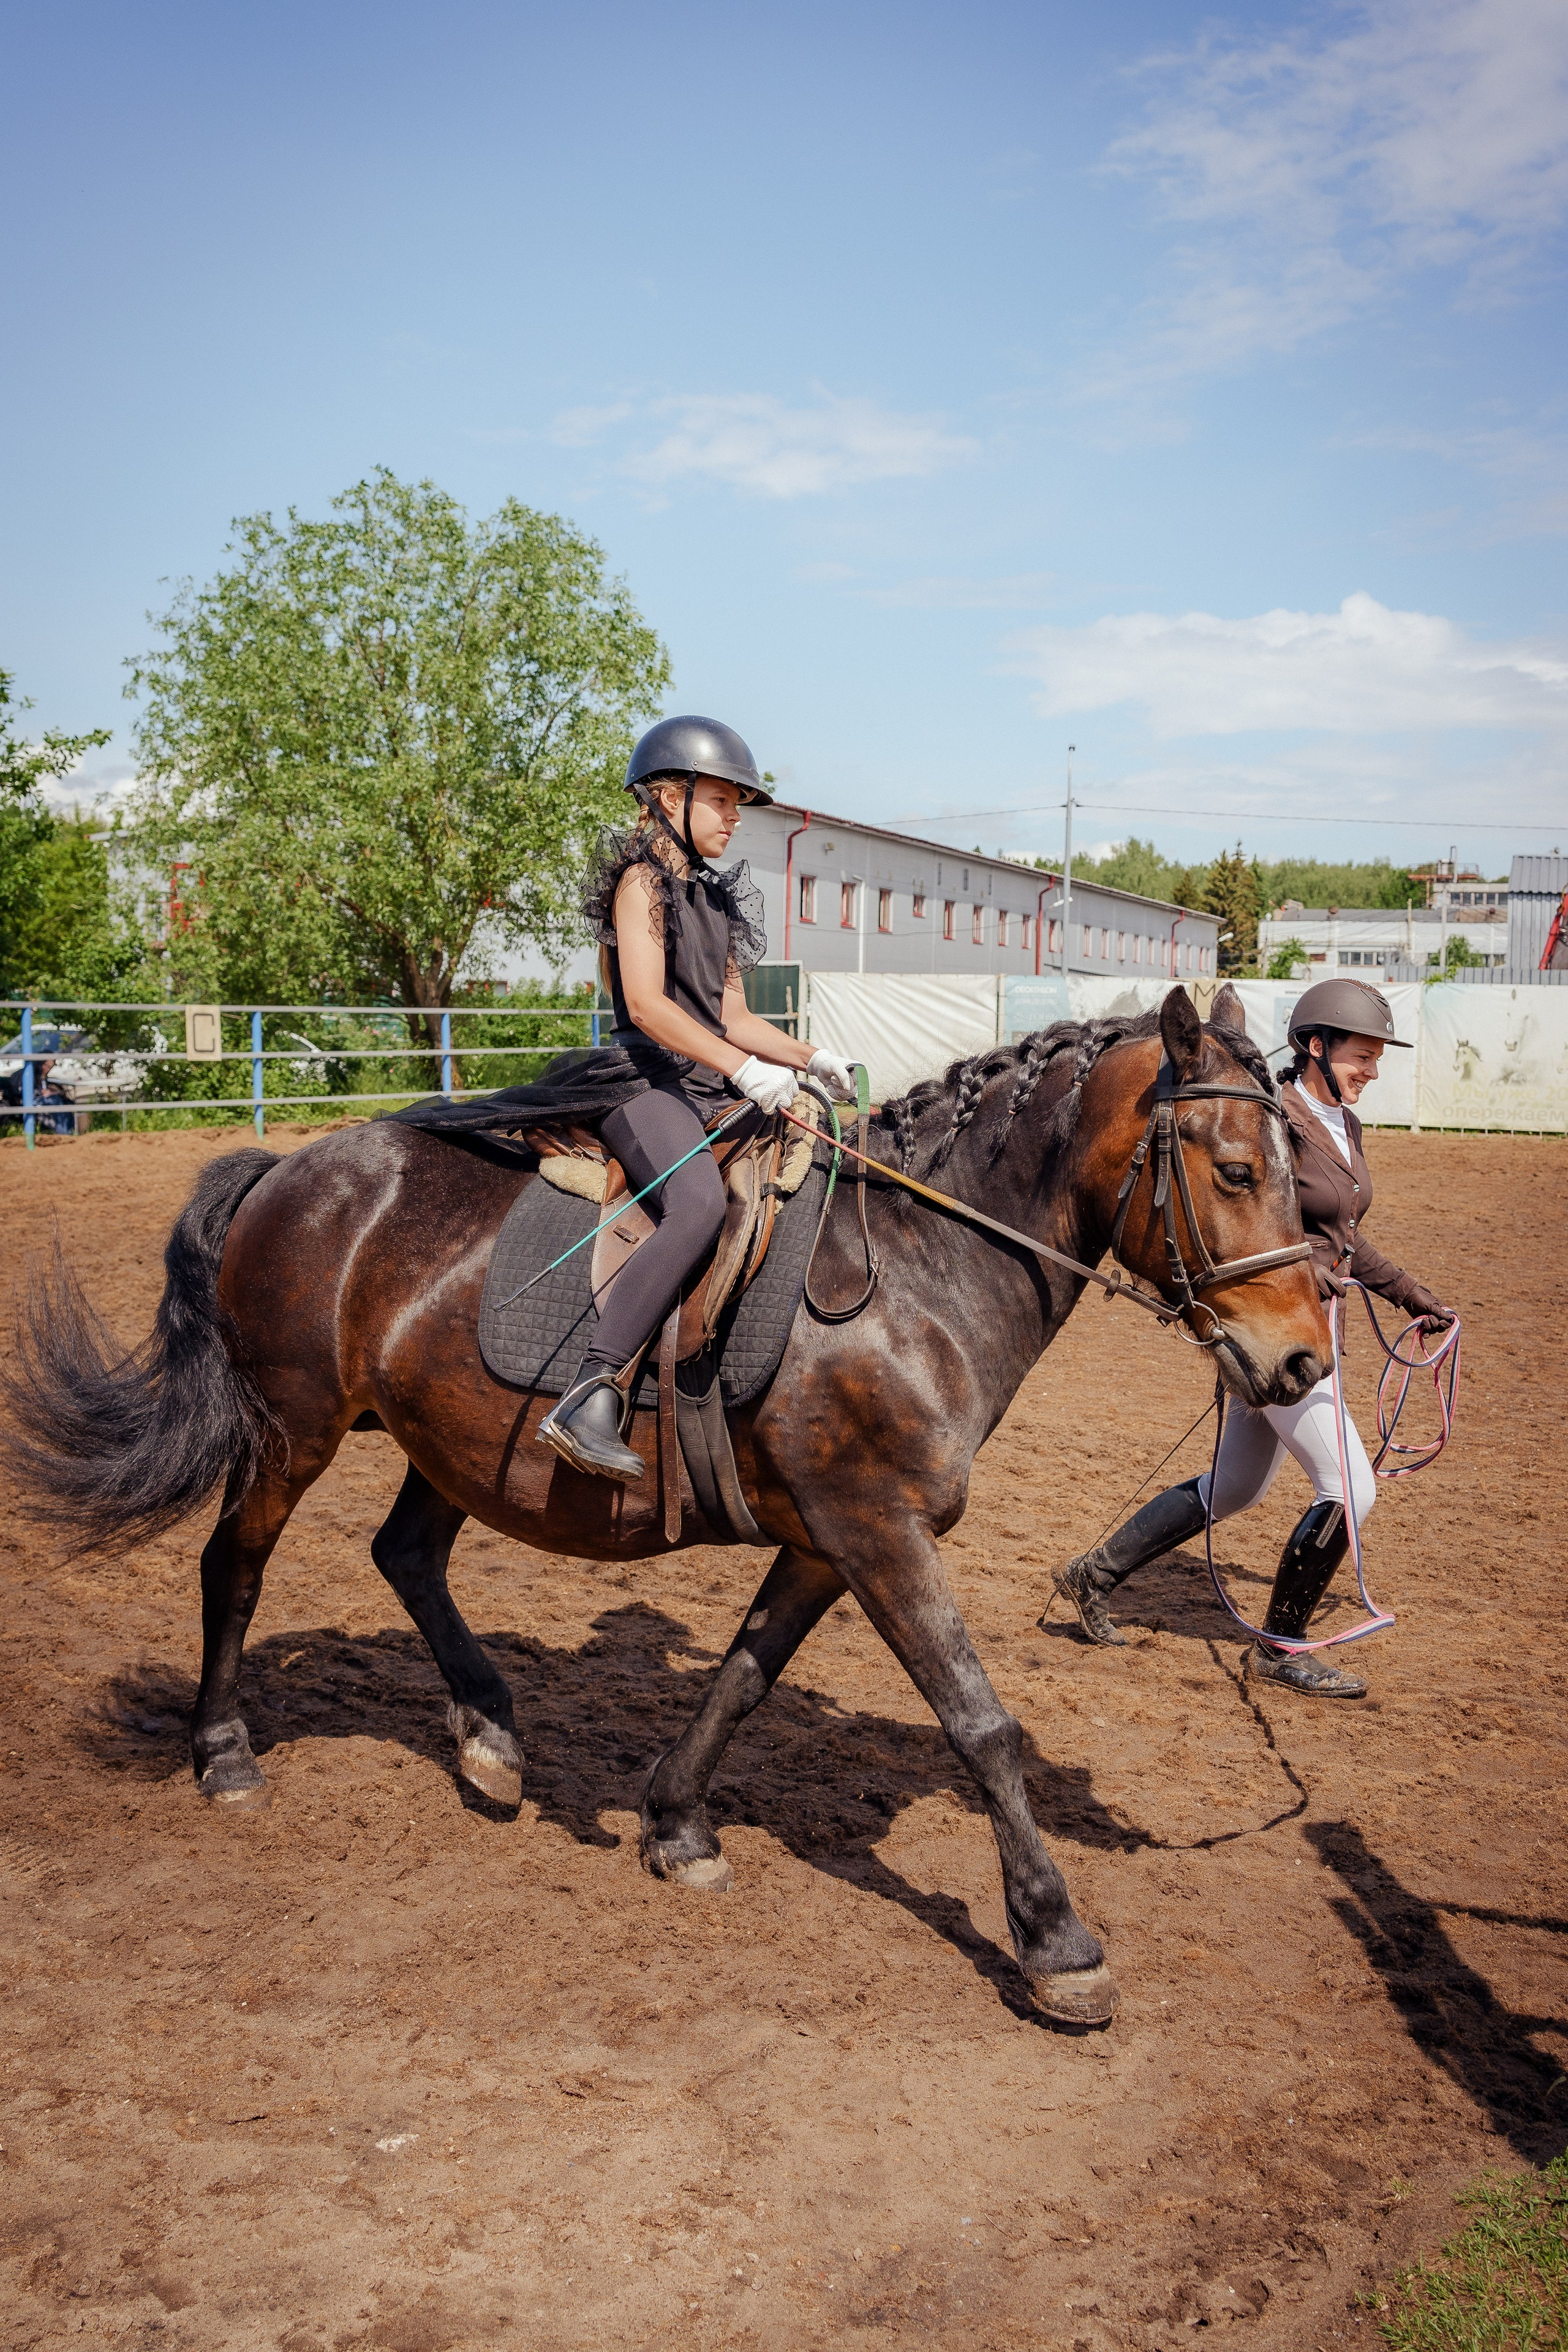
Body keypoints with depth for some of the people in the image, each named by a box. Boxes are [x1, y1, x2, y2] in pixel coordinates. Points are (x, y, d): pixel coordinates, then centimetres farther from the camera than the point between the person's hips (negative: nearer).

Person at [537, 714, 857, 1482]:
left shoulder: (716, 899, 22)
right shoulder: (642, 881, -3)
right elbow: (647, 1003, -16)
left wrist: (809, 1058, 7)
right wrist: (744, 1068, -23)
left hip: (714, 1089, 9)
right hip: (649, 1079, -9)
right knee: (700, 1203, -34)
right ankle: (592, 1399, -38)